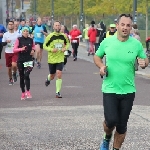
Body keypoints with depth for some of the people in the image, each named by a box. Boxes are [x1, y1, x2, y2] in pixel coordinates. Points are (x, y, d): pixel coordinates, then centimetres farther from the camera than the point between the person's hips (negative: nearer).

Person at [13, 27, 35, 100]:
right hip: (20, 60, 0)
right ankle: (23, 93, 19)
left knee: (26, 75, -19)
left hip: (29, 60, 0)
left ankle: (28, 91, -14)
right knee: (22, 77, 7)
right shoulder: (19, 40, -2)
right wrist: (21, 49, -20)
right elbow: (14, 49, -5)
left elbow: (33, 46, 25)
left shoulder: (31, 40, 5)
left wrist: (33, 50, 5)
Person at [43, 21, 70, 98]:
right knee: (52, 76, 10)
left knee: (59, 74, -15)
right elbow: (44, 46, -2)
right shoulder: (50, 36, -8)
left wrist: (65, 48, -5)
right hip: (51, 59, -1)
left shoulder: (63, 36, 0)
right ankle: (48, 79, 50)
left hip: (60, 59, 1)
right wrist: (51, 49, -19)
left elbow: (67, 43, 17)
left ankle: (58, 92, -7)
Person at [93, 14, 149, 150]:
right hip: (109, 89, -1)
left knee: (122, 125, 6)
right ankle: (107, 138, 22)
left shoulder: (136, 44, -3)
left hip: (128, 91, 1)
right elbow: (97, 56, 12)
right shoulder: (107, 42, -3)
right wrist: (101, 66, -8)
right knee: (111, 120, -13)